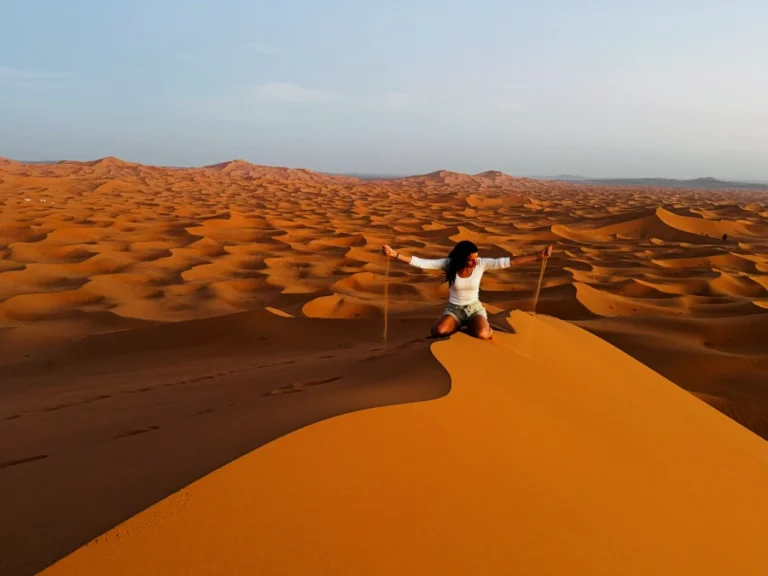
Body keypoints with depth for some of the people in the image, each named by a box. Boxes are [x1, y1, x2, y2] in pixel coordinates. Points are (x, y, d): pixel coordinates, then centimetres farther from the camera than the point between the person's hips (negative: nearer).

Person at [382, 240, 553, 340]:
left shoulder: (481, 264, -14)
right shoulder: (449, 264, -16)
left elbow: (509, 262, -18)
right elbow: (420, 262, -21)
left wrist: (538, 257, -24)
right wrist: (394, 254, -32)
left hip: (474, 308, 0)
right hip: (454, 309, 1)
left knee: (482, 334, -34)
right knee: (438, 331, -31)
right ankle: (460, 326, 5)